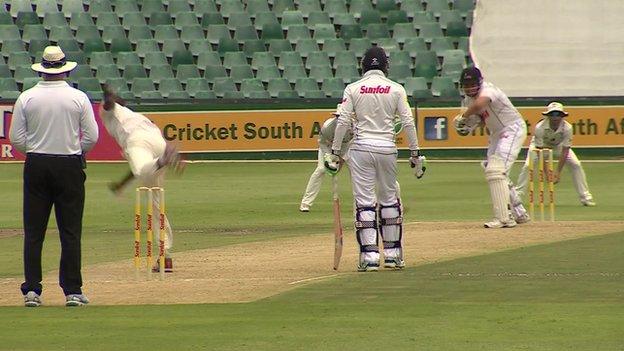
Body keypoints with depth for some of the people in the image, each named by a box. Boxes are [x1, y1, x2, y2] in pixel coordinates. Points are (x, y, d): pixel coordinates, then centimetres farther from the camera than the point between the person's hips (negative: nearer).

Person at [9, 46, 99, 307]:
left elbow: (16, 139, -1)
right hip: (70, 166, -1)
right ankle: (72, 291, 0)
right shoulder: (78, 98, -3)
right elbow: (91, 138, -3)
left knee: (33, 232, 4)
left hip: (36, 167, 1)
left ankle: (32, 290, 1)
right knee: (70, 232, 2)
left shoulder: (26, 98, -1)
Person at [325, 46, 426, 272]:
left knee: (364, 202, -1)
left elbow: (343, 122, -5)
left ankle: (369, 255, -7)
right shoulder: (396, 89, 2)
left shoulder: (353, 89, 0)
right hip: (387, 148, 1)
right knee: (389, 200, 14)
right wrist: (415, 153, 6)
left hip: (361, 149, -1)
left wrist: (334, 152, 0)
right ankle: (393, 254, 16)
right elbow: (408, 123, 0)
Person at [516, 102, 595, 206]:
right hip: (541, 145, -1)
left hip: (559, 146, 1)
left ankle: (585, 197, -6)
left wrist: (558, 172, -32)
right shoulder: (540, 127, -35)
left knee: (576, 164, -15)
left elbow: (565, 151, -28)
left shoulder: (567, 128, -31)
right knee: (528, 165, -22)